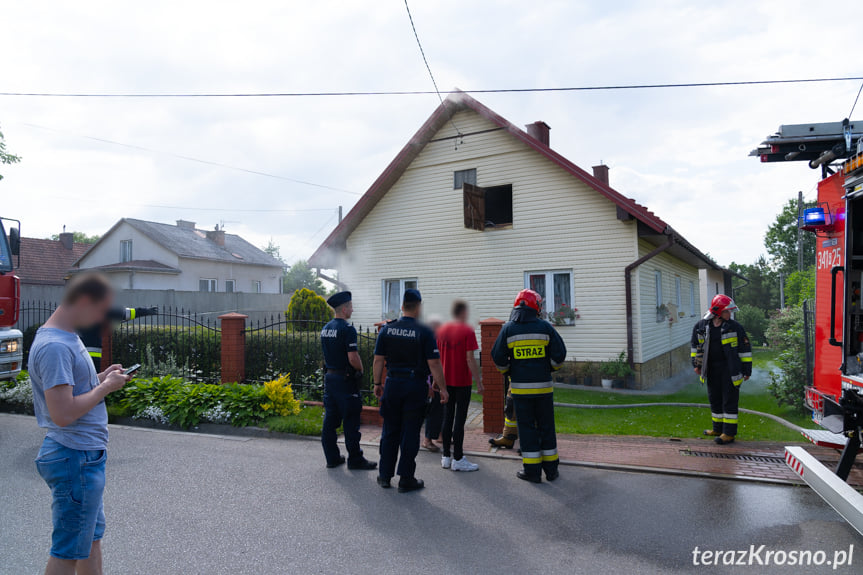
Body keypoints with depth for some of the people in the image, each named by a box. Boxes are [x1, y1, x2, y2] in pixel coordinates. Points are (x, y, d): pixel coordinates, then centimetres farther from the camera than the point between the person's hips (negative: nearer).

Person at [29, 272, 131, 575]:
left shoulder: (66, 337, 10)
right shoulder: (55, 346, -22)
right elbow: (62, 413, -27)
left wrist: (100, 378, 5)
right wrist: (106, 387, -16)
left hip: (85, 455, 10)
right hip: (76, 459, -10)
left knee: (92, 537, 21)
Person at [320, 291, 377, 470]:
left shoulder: (325, 329, 10)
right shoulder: (347, 329, -16)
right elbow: (353, 358, -21)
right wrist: (360, 369, -3)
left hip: (329, 376, 8)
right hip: (346, 379, -8)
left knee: (330, 418, 11)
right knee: (351, 421, 0)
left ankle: (332, 457, 19)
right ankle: (355, 459, 7)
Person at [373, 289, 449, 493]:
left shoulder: (387, 329, 1)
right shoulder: (424, 332, -10)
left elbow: (378, 360, 3)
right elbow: (433, 363, -11)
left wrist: (377, 384, 14)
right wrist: (443, 388, -3)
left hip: (392, 384, 3)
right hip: (415, 386, -3)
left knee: (390, 431, 14)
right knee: (410, 433, 4)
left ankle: (385, 475, 22)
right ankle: (406, 480, 11)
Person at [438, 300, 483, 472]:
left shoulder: (442, 330, 7)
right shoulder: (467, 331, -11)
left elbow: (437, 357, 11)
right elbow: (470, 359, -15)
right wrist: (479, 382, -10)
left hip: (446, 381, 6)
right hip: (463, 382, -5)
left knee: (447, 417, 11)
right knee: (460, 419, -2)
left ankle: (446, 457, 16)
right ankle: (458, 459, 2)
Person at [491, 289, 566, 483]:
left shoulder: (508, 329, -2)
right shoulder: (545, 327, -2)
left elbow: (498, 358, -1)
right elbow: (559, 354, -2)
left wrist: (507, 371, 18)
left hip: (520, 387, -1)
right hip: (544, 386, 1)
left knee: (527, 428, 6)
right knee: (546, 427, 12)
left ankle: (532, 471, 9)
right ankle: (551, 469, 19)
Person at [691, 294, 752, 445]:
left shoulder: (735, 327, -6)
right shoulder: (701, 326, 2)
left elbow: (745, 348, -2)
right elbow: (695, 344, 16)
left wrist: (747, 369, -4)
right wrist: (696, 363, 15)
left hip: (730, 370, -4)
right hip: (711, 369, 4)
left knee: (729, 400, -2)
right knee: (715, 399, 14)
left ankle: (729, 433, 4)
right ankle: (718, 429, 28)